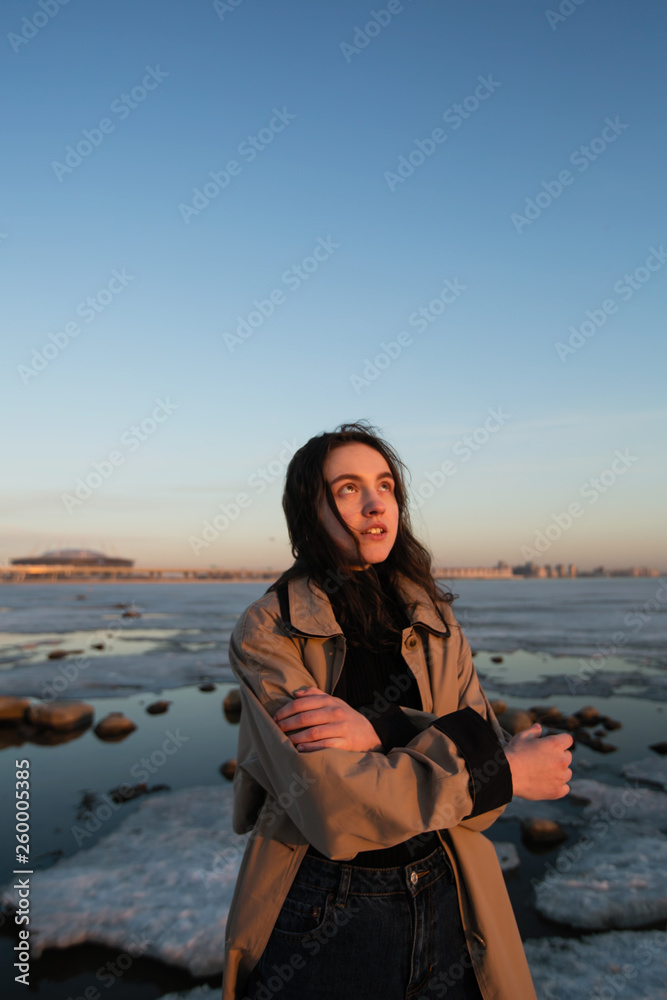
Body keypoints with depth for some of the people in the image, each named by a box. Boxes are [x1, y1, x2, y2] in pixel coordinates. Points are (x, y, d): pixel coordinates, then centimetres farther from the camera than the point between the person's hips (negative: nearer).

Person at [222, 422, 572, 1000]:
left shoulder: (436, 622, -1)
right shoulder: (266, 633, -15)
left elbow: (485, 750, -8)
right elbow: (331, 802, -23)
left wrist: (379, 731, -26)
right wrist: (509, 774, -17)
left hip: (445, 903, 4)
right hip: (321, 919, -3)